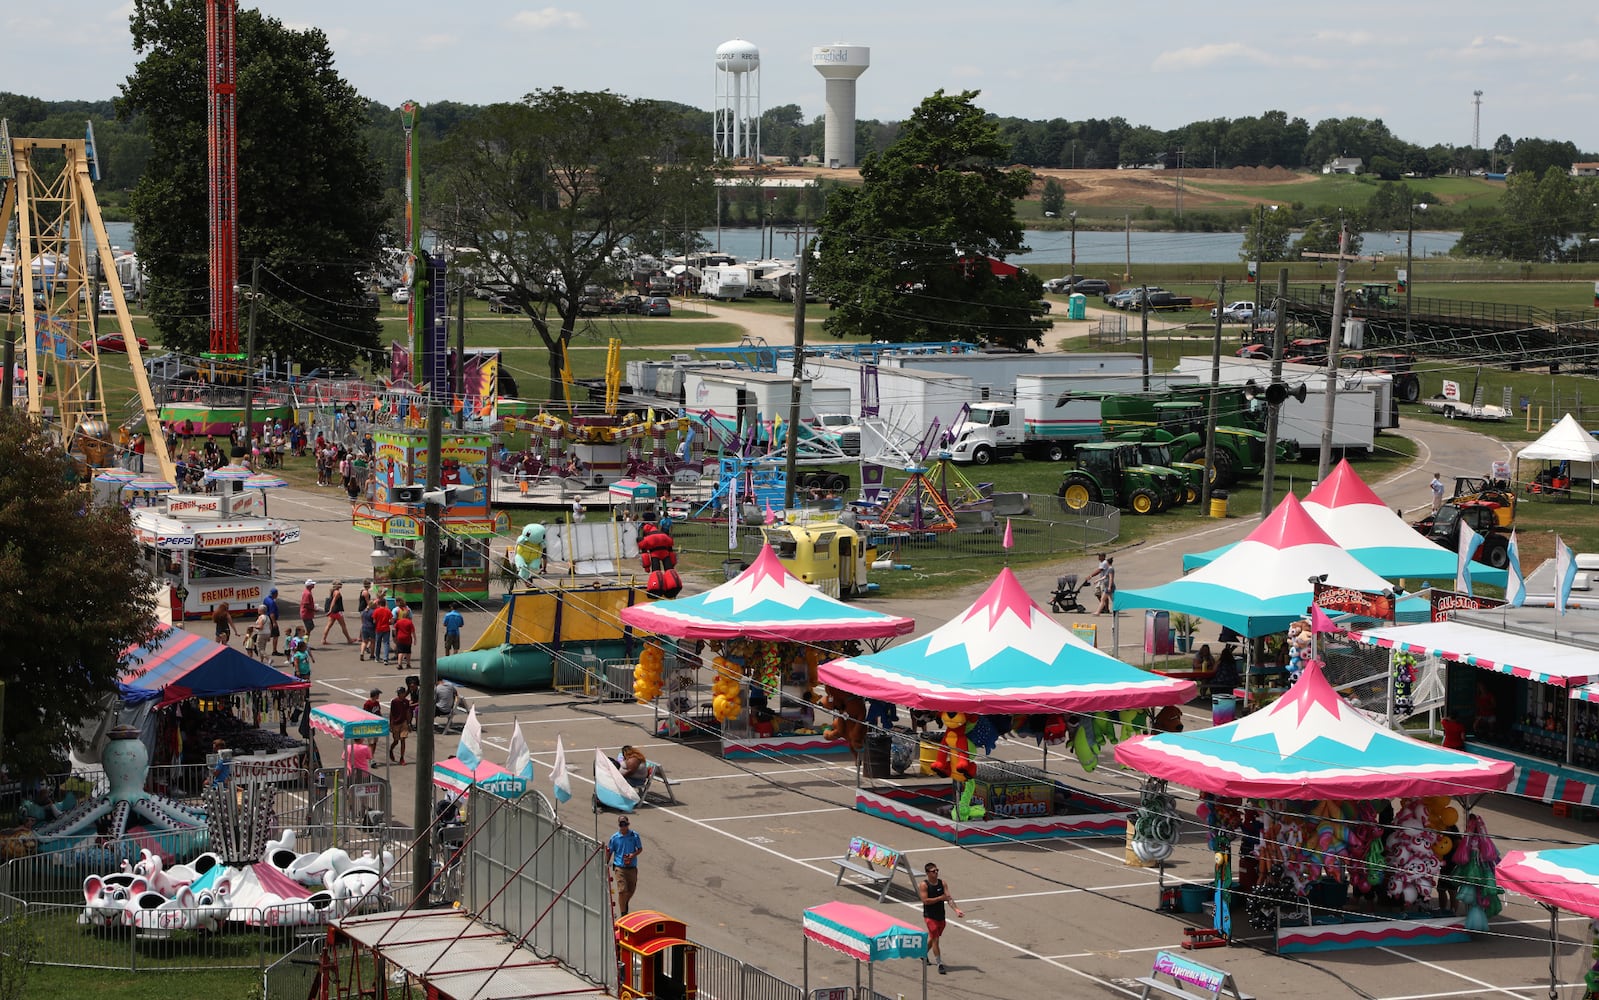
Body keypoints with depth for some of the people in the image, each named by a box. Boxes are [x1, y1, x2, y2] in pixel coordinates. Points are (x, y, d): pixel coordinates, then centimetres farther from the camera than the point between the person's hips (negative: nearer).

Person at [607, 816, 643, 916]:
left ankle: (625, 904, 45)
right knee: (622, 890, -12)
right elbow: (609, 852, 8)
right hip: (620, 867, -2)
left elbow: (640, 849, 6)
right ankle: (623, 914, -3)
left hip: (632, 867, 2)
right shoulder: (614, 837, -1)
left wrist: (633, 855, -11)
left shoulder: (634, 836, 0)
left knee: (631, 890, 13)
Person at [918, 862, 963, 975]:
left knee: (933, 938, 21)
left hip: (940, 916, 6)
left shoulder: (942, 883, 1)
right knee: (935, 939, -10)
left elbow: (949, 898, -6)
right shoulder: (924, 885, -12)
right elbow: (925, 900, -21)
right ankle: (940, 964, -9)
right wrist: (940, 898, -26)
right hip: (930, 916, -6)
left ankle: (924, 955, 45)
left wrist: (956, 909, -21)